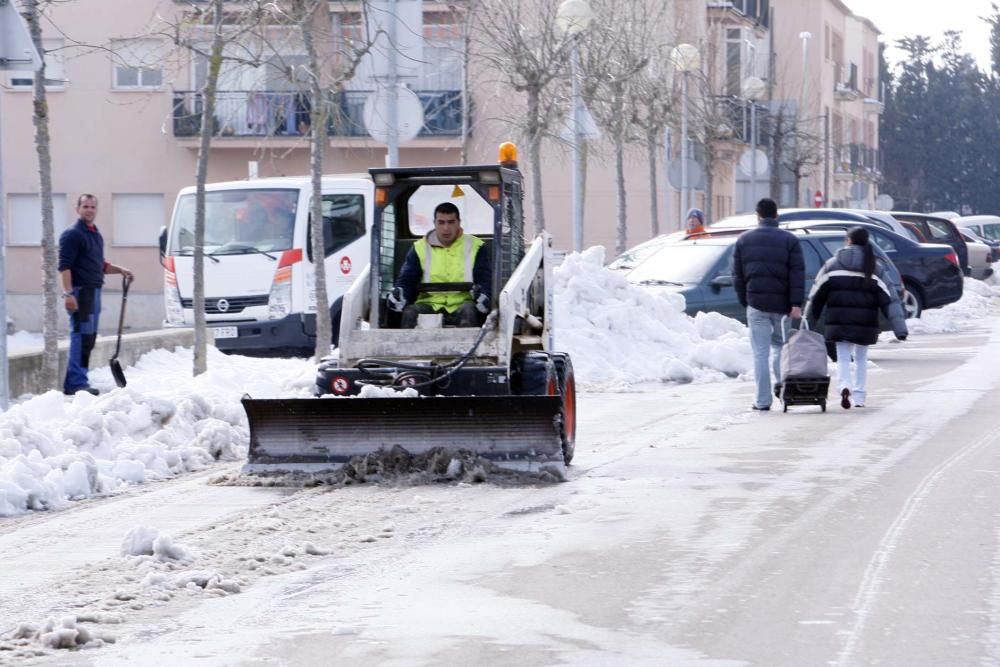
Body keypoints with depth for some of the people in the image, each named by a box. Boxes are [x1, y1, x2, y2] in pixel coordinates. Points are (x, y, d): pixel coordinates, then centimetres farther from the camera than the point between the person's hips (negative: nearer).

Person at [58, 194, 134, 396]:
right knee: (81, 337, -13)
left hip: (93, 292, 9)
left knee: (89, 339, 11)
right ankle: (76, 383, -13)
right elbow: (64, 266, -16)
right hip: (80, 291, -9)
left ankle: (76, 381, 17)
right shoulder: (72, 235, -9)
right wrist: (68, 294, -25)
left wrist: (120, 270, 13)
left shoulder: (96, 236, 19)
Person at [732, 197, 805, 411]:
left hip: (756, 303, 0)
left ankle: (763, 400, -2)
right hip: (782, 303, 0)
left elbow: (737, 275, 9)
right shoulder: (789, 239, 3)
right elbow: (797, 274, -5)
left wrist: (744, 302, 17)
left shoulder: (744, 240, 7)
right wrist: (796, 304, -8)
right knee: (780, 344, 19)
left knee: (760, 352, 1)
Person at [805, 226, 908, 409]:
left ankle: (845, 387, -23)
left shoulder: (833, 265, 1)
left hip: (839, 323, -1)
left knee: (843, 358, 3)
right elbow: (890, 300, -4)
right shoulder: (876, 268, 1)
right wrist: (900, 329, -7)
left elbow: (816, 297, 5)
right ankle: (859, 397, 15)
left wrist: (808, 322, 15)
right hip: (865, 325, 1)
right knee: (861, 359, 16)